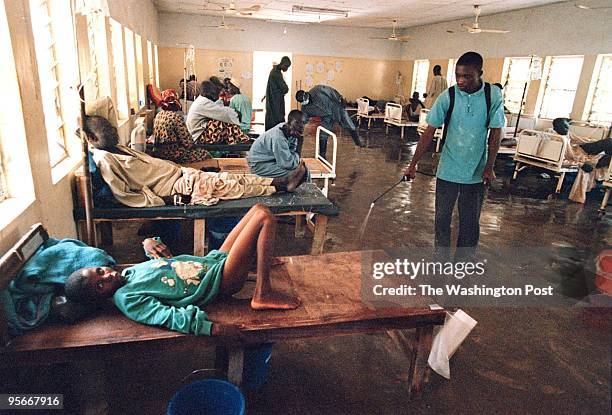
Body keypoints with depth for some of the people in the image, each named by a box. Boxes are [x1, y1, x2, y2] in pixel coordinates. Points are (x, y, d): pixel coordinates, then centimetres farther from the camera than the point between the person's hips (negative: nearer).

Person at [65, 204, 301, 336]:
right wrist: (213, 328, -39)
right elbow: (170, 317, -30)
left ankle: (262, 258, 28)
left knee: (258, 209, 11)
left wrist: (150, 244, 0)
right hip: (221, 280, -8)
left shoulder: (128, 272, 8)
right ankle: (263, 293, -16)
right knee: (264, 217, -20)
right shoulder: (128, 300, -18)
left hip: (212, 261, 9)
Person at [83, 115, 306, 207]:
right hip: (177, 188, -9)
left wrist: (178, 168, 14)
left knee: (231, 178, 1)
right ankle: (281, 187, 0)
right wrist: (167, 201, -21)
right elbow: (126, 197, -19)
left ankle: (279, 181, 3)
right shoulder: (105, 160, -14)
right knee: (230, 187, -8)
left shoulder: (118, 148, 15)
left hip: (180, 174, 9)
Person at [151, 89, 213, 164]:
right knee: (205, 155, 1)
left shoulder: (158, 115, 7)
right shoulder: (176, 117, -17)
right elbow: (186, 140, -17)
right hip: (172, 154, -9)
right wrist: (193, 146, 5)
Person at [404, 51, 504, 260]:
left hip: (476, 173, 1)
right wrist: (413, 164, -8)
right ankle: (442, 261, 26)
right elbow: (429, 132, -7)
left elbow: (495, 133, -2)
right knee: (442, 218, 9)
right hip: (447, 171, 0)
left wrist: (489, 167, -5)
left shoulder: (493, 96, -8)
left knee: (470, 222, 10)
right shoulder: (447, 97, -10)